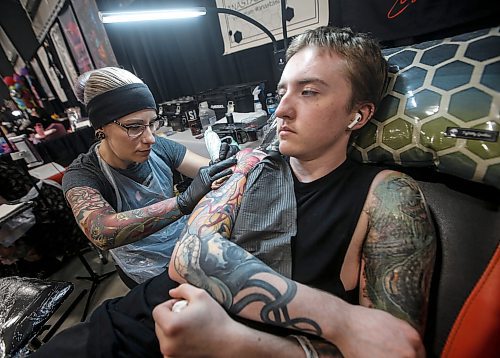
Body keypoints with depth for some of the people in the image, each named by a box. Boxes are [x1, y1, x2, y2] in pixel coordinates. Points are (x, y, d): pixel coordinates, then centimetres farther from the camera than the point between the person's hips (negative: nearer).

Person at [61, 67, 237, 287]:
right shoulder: (82, 176, -19)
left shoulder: (159, 148, -12)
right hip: (153, 275, -3)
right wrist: (185, 201, -48)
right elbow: (101, 233, -38)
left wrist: (227, 165, -35)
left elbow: (211, 174, -12)